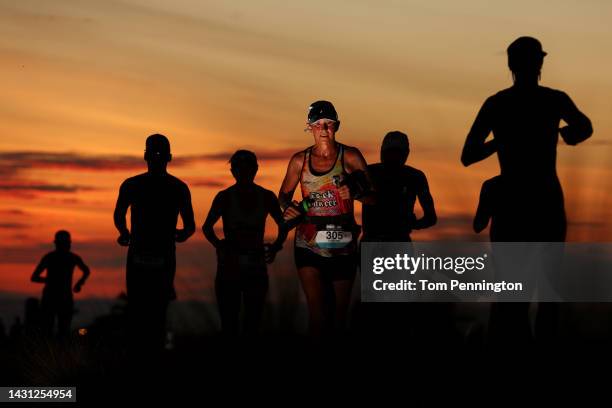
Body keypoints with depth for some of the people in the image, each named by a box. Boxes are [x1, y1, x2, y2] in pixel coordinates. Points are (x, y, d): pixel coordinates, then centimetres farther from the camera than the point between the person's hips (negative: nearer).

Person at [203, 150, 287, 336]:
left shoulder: (266, 197, 4)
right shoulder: (225, 197, -1)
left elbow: (283, 226, 16)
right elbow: (207, 227, 6)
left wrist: (275, 247, 1)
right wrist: (220, 245, -8)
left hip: (256, 267, 2)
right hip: (229, 267, -2)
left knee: (253, 324, 2)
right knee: (229, 323, -4)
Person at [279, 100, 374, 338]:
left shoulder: (350, 157, -1)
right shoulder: (300, 160, 6)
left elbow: (373, 197, -3)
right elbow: (284, 195, 18)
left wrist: (355, 193, -24)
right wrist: (289, 208, -4)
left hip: (342, 245, 0)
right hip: (309, 243, 0)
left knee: (339, 311, 4)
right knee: (317, 309, -14)